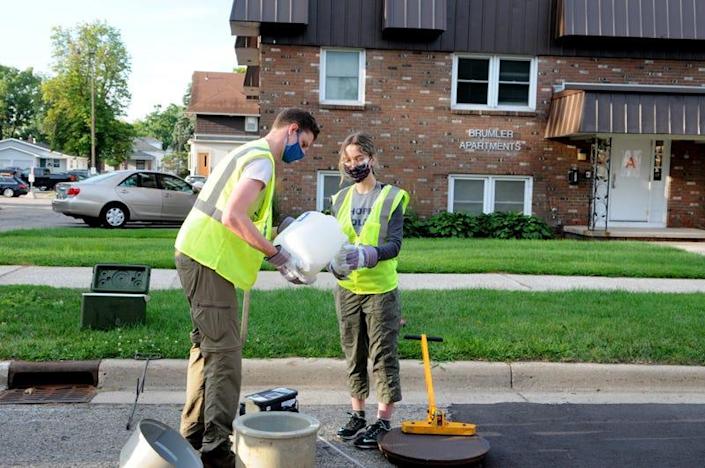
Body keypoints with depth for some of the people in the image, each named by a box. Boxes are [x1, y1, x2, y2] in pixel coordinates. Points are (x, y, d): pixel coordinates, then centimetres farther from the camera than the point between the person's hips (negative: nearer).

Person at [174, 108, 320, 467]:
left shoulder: (249, 153, 20)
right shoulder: (262, 159, -11)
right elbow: (234, 217, -23)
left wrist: (276, 257, 13)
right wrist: (277, 255, -17)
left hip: (198, 256, 11)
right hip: (209, 262, -10)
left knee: (207, 346, 16)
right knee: (224, 351, -7)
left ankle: (193, 436, 26)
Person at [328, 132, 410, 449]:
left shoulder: (391, 197, -5)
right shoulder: (341, 199, 9)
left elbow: (395, 243, -14)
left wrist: (367, 254, -32)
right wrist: (333, 262, -16)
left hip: (380, 288, -4)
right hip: (346, 289, 5)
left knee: (383, 355, 1)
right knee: (354, 354, 13)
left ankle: (383, 421, 9)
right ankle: (358, 414, 25)